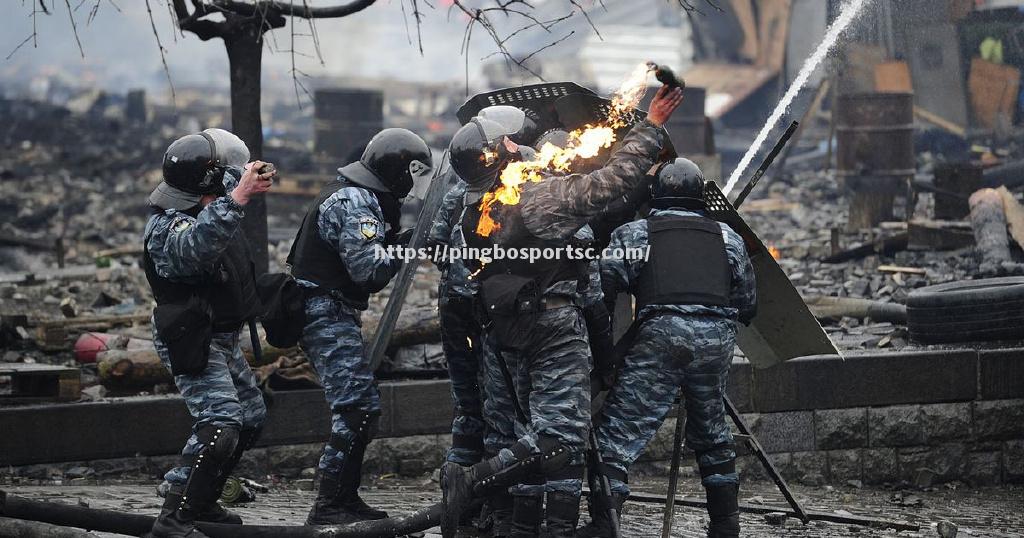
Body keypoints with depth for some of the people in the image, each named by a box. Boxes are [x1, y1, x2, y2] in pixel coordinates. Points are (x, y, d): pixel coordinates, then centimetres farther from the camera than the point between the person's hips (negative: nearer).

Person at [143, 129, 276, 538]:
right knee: (221, 424, -23)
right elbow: (194, 247, -52)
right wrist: (238, 198, -58)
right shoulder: (169, 228, -27)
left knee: (250, 415, 21)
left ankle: (200, 502, 30)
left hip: (220, 339, 10)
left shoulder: (205, 207, 1)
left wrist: (250, 178, 2)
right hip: (192, 344, -10)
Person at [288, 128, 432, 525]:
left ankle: (344, 499, 19)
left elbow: (366, 254, 16)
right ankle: (330, 505, -14)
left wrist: (397, 239, 1)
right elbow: (369, 270, -24)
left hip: (332, 313, 11)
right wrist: (409, 243, -14)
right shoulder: (355, 202, -17)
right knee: (357, 407, -14)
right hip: (326, 313, -11)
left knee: (361, 407, 14)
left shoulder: (361, 197, 17)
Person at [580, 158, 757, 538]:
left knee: (618, 433, -3)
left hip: (659, 338, -4)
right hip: (716, 342, 4)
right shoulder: (727, 238, 18)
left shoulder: (632, 235, 9)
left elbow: (600, 292, 0)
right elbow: (747, 306, 18)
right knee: (712, 435, 22)